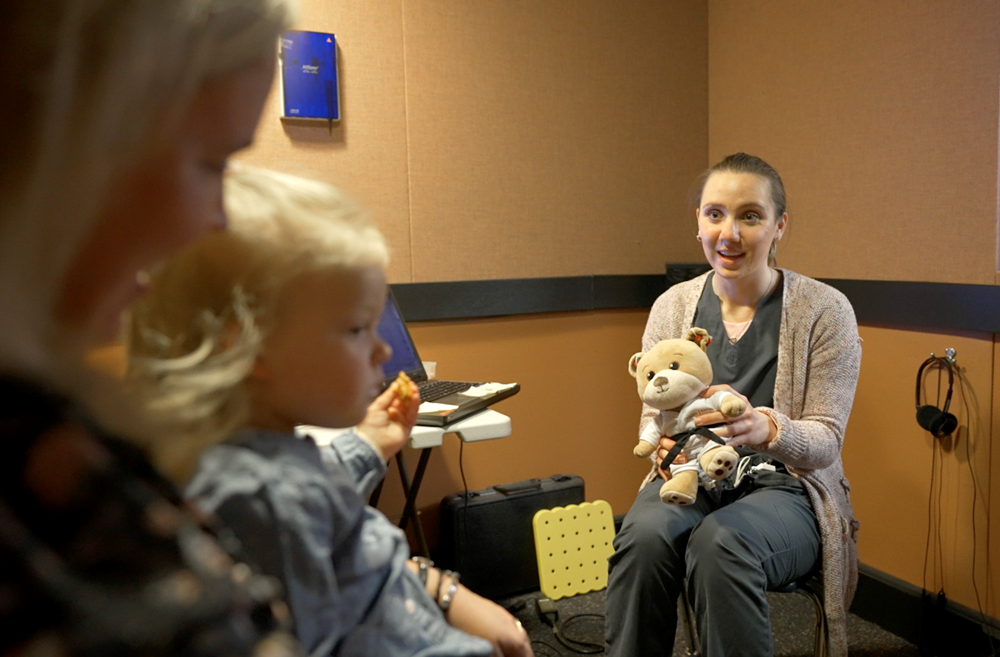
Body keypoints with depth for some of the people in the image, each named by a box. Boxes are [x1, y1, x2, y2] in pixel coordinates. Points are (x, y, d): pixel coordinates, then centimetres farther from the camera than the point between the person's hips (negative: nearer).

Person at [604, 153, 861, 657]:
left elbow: (826, 440, -7)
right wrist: (663, 441, -19)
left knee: (720, 542, -35)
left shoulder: (825, 310, -5)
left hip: (786, 488, -2)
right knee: (644, 534, -31)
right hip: (690, 479, 2)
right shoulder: (672, 306, 3)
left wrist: (766, 427, -31)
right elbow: (651, 414, 7)